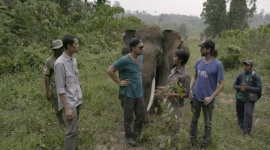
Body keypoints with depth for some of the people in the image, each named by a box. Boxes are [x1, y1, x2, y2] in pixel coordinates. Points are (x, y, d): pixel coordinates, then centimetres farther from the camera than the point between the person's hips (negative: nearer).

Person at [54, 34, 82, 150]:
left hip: (77, 100, 8)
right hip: (69, 102, -8)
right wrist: (67, 108, -18)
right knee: (72, 131, 0)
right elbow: (60, 88, -19)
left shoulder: (73, 59, 5)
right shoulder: (60, 63, -20)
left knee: (75, 128, 17)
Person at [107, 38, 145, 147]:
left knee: (141, 114, 14)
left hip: (139, 92, 7)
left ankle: (135, 133, 36)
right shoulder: (125, 60, -20)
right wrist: (120, 82, -14)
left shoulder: (141, 58, 3)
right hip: (128, 93, -6)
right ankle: (129, 137, 29)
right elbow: (110, 71, -16)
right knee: (128, 117, 9)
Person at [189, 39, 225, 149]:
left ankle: (205, 143, 31)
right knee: (194, 119, 18)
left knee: (207, 123, 13)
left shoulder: (217, 64, -15)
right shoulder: (199, 61, 0)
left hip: (207, 99, -4)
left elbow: (222, 84, -12)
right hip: (195, 97, 5)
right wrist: (191, 89, -1)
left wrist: (211, 97, -18)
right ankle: (192, 139, 37)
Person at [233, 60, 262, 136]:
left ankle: (247, 132, -8)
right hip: (239, 98, 4)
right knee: (240, 113, 17)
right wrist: (239, 87, -13)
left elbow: (259, 89, -11)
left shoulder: (256, 76, -9)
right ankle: (241, 126, 42)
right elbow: (234, 85, 9)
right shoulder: (240, 75, 1)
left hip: (249, 99, -4)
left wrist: (248, 88, -22)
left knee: (248, 114, -16)